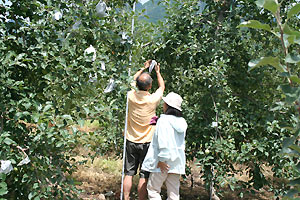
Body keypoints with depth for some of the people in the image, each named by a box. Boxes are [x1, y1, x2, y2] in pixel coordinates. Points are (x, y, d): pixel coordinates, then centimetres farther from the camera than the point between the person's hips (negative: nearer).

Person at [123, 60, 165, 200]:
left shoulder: (130, 96, -8)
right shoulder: (152, 100, -15)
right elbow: (162, 87, 8)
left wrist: (143, 68, 26)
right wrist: (157, 71, 23)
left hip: (131, 141, 3)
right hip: (147, 142, -3)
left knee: (128, 174, 9)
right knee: (144, 176, 3)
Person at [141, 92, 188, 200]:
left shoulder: (163, 120, -13)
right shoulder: (182, 122, 8)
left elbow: (163, 142, -19)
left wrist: (162, 160, -17)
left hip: (164, 163, -7)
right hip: (177, 162, 7)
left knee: (153, 189, 5)